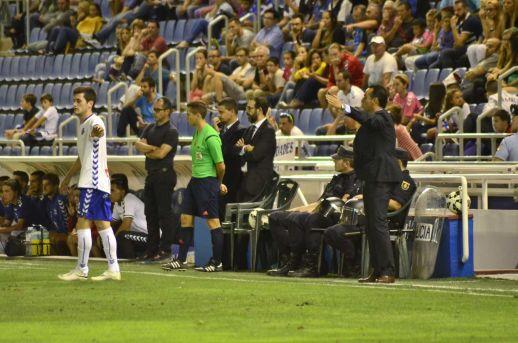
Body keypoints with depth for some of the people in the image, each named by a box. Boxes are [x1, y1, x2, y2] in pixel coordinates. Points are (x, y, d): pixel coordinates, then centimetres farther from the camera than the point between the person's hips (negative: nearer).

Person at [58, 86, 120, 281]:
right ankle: (113, 269, 7)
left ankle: (81, 270, -4)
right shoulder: (83, 125, 21)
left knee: (83, 224, -7)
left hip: (93, 182, -10)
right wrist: (68, 177, 40)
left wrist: (97, 132, -63)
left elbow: (97, 129, -39)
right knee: (103, 225, 7)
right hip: (100, 183, 10)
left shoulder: (94, 122, -11)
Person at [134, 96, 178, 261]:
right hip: (151, 174, 8)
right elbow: (139, 144, 5)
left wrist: (147, 151, 0)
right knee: (150, 213, 10)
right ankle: (152, 249, 15)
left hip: (164, 174, -8)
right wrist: (153, 148, -10)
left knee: (164, 213, -7)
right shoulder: (150, 128, 17)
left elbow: (161, 153, -16)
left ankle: (165, 249, -5)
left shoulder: (171, 131, -8)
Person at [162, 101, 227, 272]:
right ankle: (181, 260, 16)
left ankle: (217, 262, 4)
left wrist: (219, 183, 4)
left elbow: (220, 165, -14)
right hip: (195, 180, 10)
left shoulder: (210, 136, -17)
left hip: (207, 181, -10)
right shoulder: (197, 132, 13)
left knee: (213, 221, -3)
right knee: (186, 218, 10)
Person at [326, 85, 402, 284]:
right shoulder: (375, 119, 21)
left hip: (380, 177, -11)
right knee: (372, 225, 11)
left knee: (378, 223, -14)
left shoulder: (381, 117, -10)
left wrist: (344, 108, -36)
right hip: (374, 177, 11)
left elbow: (368, 120, -31)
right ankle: (378, 271, 13)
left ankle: (388, 272, -16)